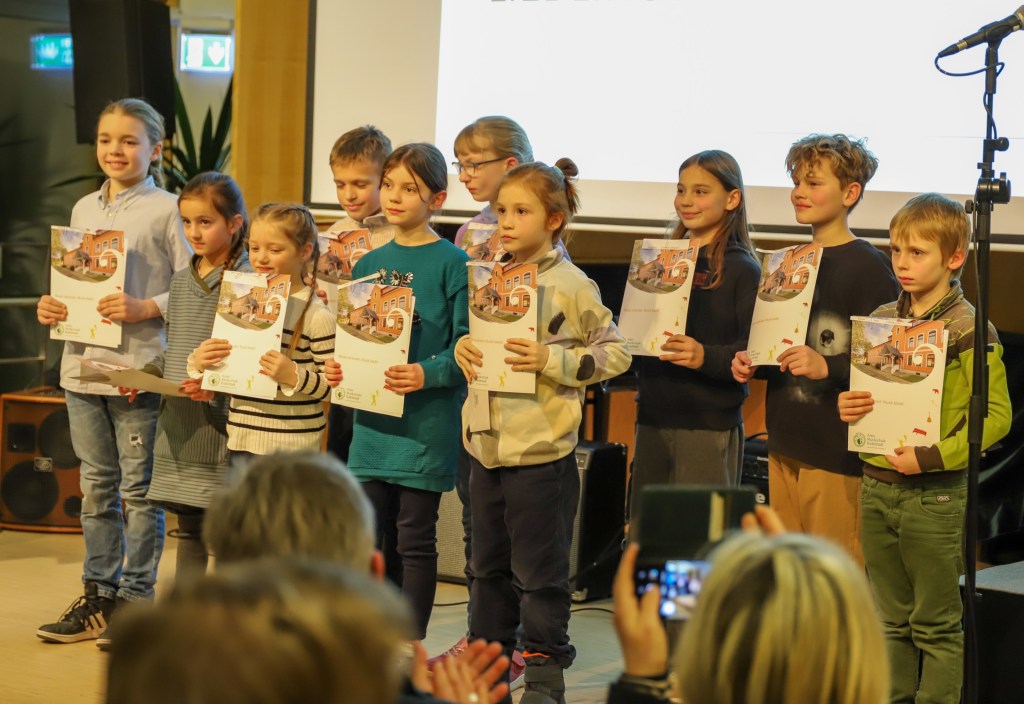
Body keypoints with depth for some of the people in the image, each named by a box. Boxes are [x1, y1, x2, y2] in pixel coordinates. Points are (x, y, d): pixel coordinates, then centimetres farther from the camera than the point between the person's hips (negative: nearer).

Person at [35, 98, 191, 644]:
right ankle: (98, 595, 23)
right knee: (96, 486, 14)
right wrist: (50, 306, 2)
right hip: (83, 365, 6)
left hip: (139, 370, -6)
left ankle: (135, 597, 11)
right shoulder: (84, 209, 13)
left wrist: (145, 308, -20)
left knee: (139, 488, 2)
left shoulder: (166, 210, -6)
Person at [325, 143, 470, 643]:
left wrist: (428, 373, -26)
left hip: (426, 420, -5)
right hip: (371, 418, 6)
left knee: (415, 538, 1)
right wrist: (339, 366, -2)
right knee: (370, 533, 9)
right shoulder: (369, 263, 11)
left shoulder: (451, 263, -6)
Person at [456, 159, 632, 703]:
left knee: (540, 571, 1)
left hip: (541, 452, -6)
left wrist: (552, 360, -20)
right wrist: (462, 349, 0)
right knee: (489, 565, 17)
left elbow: (615, 352, -9)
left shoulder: (571, 285, -10)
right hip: (487, 445, 6)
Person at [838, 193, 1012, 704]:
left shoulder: (968, 331, -11)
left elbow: (995, 416, -15)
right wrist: (846, 408, -3)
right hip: (877, 485, 6)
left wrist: (930, 458, -22)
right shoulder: (881, 320, 8)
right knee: (893, 620, 16)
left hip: (934, 495, -6)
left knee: (936, 624, 4)